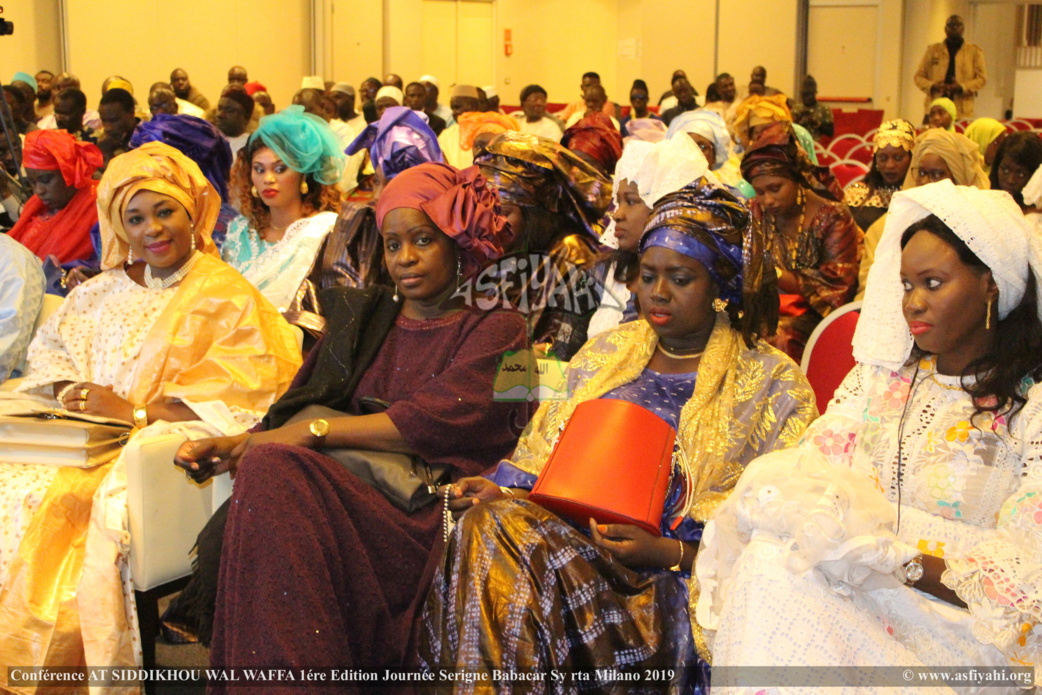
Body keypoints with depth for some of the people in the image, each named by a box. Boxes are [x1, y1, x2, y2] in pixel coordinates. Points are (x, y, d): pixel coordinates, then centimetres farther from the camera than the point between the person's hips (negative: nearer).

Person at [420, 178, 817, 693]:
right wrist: (503, 489, 0)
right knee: (487, 527, -27)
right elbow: (548, 452, 22)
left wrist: (670, 553, -16)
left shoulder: (773, 383, 4)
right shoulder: (607, 353, 20)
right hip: (572, 530, 5)